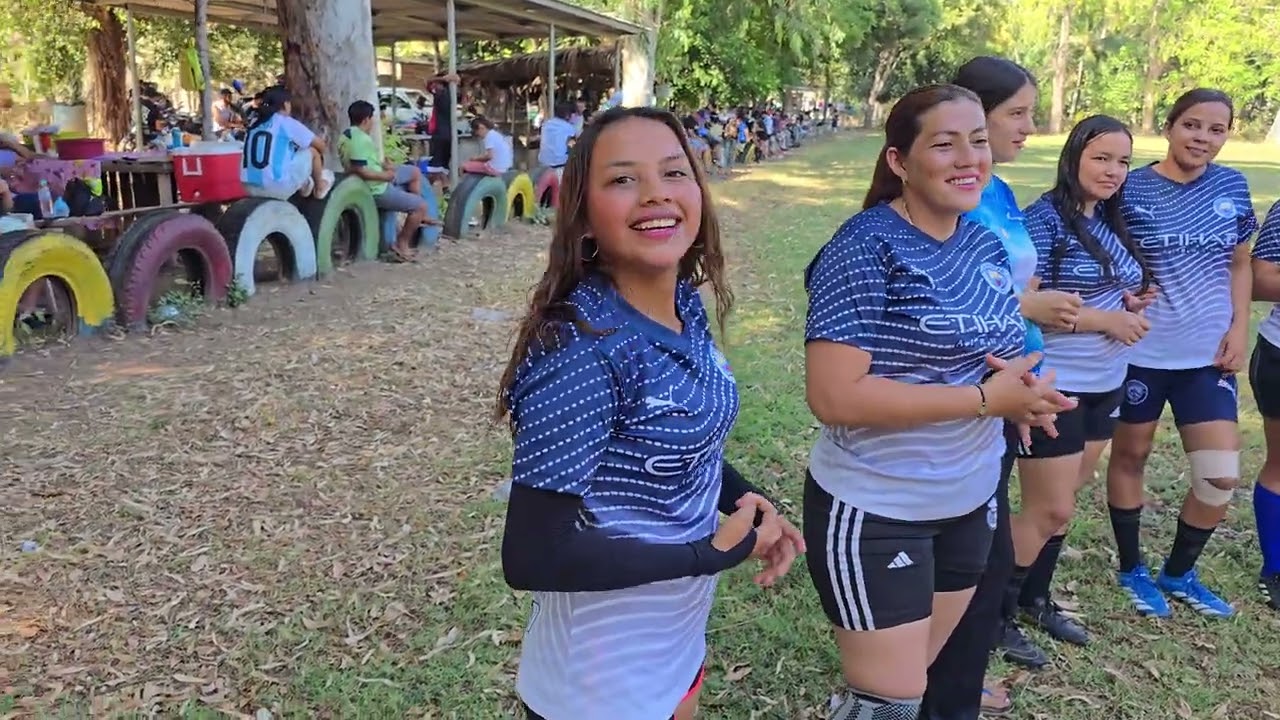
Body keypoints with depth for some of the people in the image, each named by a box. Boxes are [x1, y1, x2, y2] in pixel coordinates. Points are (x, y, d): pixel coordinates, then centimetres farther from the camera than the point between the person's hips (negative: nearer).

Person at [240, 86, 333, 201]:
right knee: (313, 150, 12)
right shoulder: (287, 122, 1)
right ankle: (320, 189, 31)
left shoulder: (254, 126, 18)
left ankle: (302, 187, 44)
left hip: (251, 188, 7)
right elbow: (319, 143, 8)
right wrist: (321, 156, 30)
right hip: (278, 186, -7)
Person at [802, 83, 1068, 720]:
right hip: (875, 512, -7)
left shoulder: (986, 244, 3)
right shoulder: (866, 247, -19)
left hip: (970, 502, 8)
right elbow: (833, 395, -27)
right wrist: (985, 398, -24)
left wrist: (1024, 391, -7)